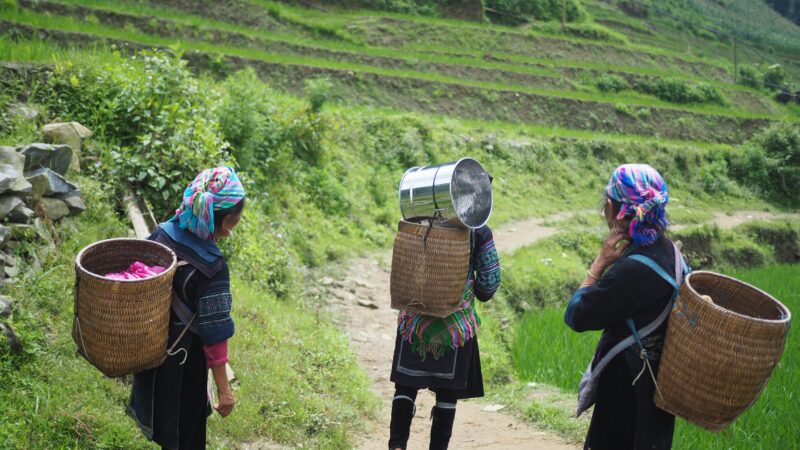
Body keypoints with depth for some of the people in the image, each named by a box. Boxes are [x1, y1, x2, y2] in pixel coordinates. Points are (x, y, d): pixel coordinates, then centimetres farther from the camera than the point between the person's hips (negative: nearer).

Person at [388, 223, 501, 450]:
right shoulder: (480, 232, -6)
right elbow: (490, 282, -2)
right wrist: (479, 293, 19)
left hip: (415, 319, 1)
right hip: (457, 325, 0)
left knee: (405, 386, 10)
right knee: (448, 392, 11)